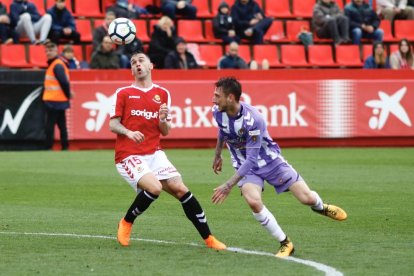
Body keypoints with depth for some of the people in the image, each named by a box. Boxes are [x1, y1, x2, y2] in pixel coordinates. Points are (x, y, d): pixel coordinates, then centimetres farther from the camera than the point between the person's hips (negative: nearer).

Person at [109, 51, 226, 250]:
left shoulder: (162, 94, 13)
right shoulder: (123, 93, 5)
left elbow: (165, 131, 13)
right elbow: (113, 124, 0)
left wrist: (163, 120, -10)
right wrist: (128, 132, -20)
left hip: (154, 153, 4)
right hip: (128, 155, -4)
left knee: (180, 189, -9)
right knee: (154, 187, -28)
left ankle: (208, 239, -2)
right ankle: (126, 223, -4)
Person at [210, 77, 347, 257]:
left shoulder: (252, 119, -34)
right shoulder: (217, 112, -14)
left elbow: (251, 159, -32)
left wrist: (229, 185, -34)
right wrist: (218, 155, 26)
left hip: (269, 160, -4)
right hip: (245, 164, 4)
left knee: (307, 198, -5)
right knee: (253, 201, -26)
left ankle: (320, 207, 37)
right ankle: (285, 243, -9)